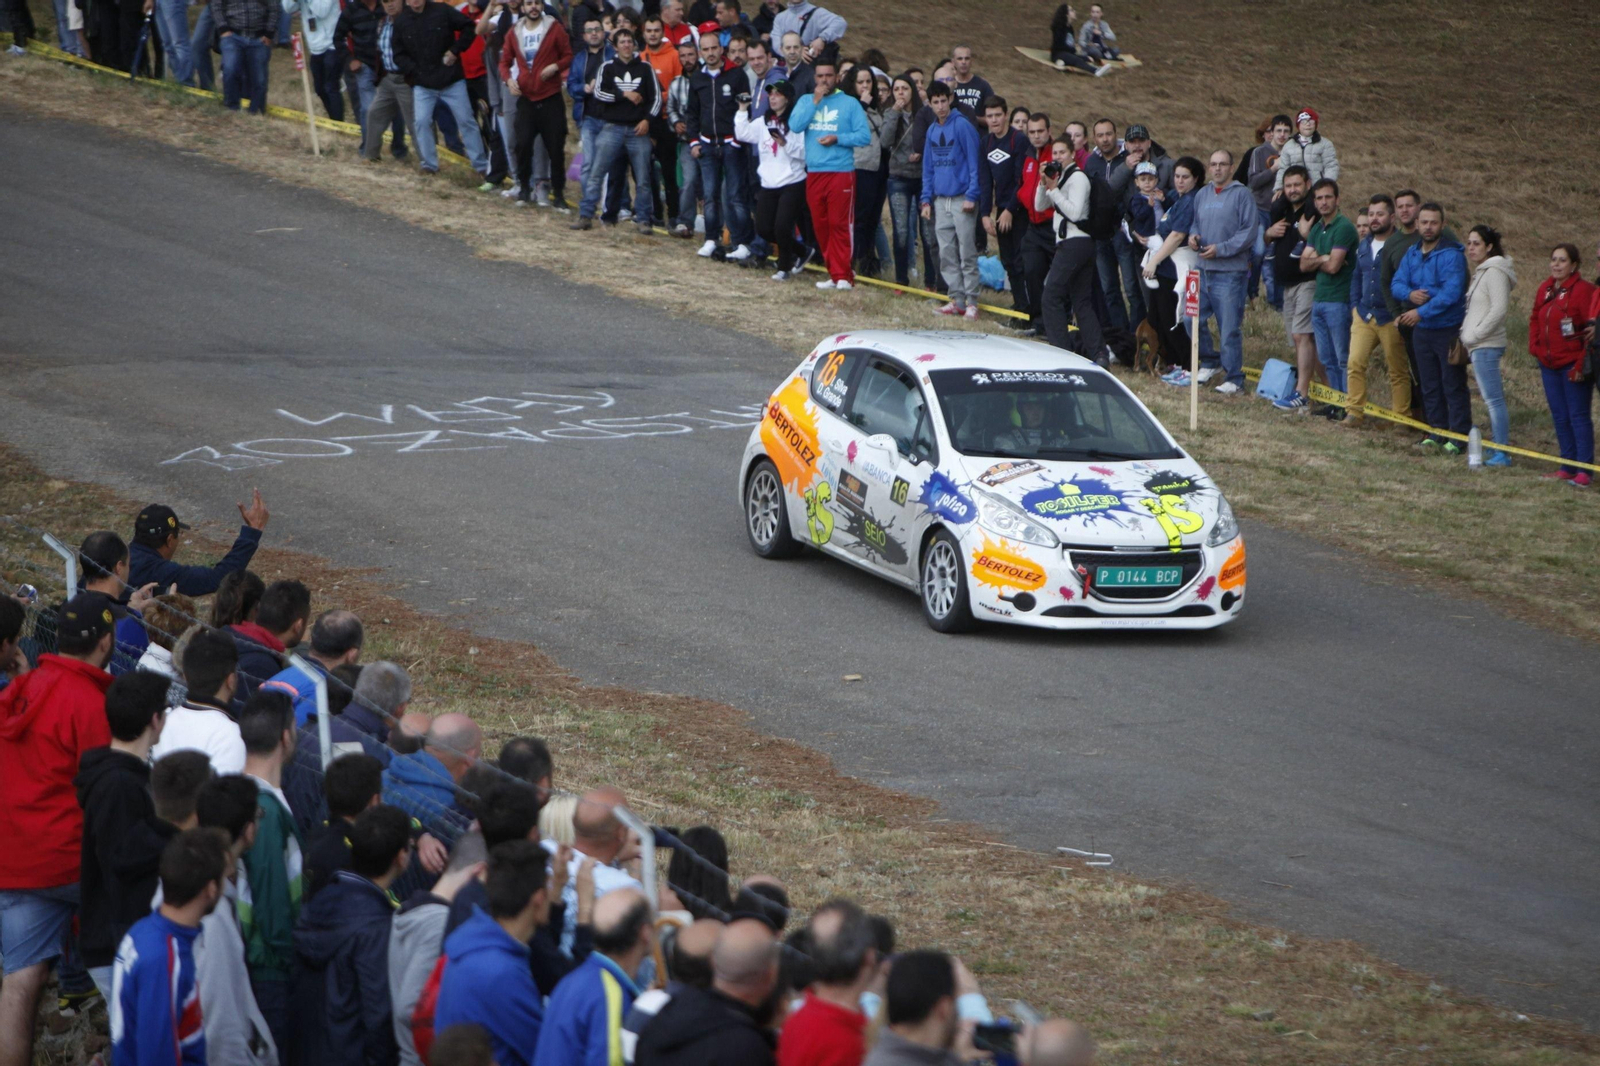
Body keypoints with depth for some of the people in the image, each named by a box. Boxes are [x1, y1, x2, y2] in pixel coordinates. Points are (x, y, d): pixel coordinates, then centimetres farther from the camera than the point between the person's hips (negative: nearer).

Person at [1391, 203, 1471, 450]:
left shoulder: (1452, 254, -14)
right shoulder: (1412, 253, 9)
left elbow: (1451, 293, -23)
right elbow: (1396, 284, 6)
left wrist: (1421, 312, -22)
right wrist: (1409, 294, -17)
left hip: (1449, 329, -7)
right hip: (1421, 330, 7)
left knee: (1453, 385, -4)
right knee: (1430, 385, 13)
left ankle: (1459, 435, 0)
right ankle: (1437, 431, 22)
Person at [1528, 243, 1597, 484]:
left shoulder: (1583, 291, -14)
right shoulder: (1545, 289, 9)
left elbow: (1591, 329, -17)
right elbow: (1535, 320, 20)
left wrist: (1582, 365, -19)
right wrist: (1535, 347, 4)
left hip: (1572, 363, -8)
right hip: (1550, 364, 8)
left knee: (1578, 416, -5)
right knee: (1560, 417, 12)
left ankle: (1584, 471, -3)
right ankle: (1568, 467, 19)